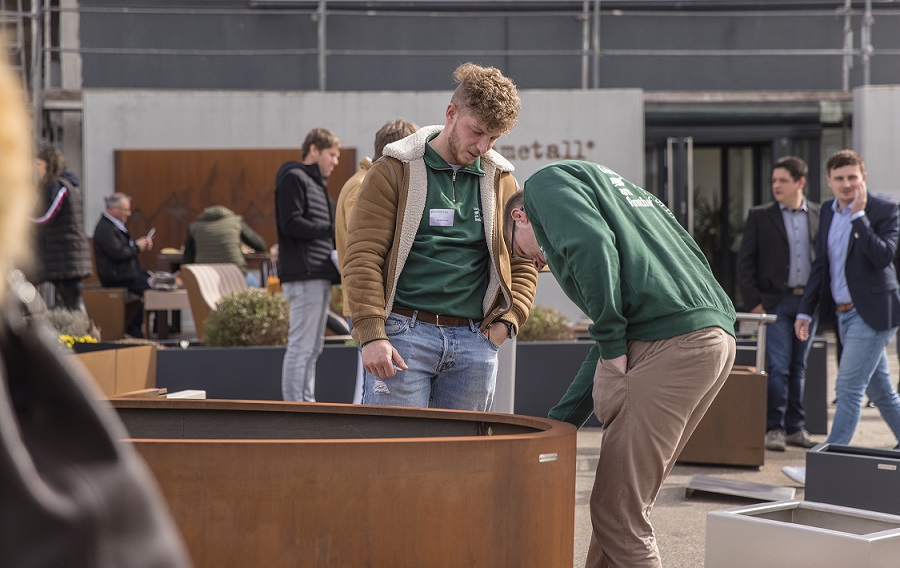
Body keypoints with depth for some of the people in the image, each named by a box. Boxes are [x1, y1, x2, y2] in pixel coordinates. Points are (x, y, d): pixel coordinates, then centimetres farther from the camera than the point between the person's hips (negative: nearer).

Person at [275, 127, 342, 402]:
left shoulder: (316, 183, 25)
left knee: (312, 348, 12)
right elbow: (291, 224, -16)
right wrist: (331, 229, -11)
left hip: (320, 276, 10)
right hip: (304, 276, -10)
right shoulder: (293, 178, -6)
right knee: (301, 346, -10)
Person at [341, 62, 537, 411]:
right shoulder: (395, 172, 0)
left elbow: (523, 262, 21)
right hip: (404, 334, -4)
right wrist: (372, 335, -15)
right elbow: (362, 257, -6)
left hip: (474, 342, 4)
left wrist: (508, 320, 5)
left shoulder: (500, 181, 15)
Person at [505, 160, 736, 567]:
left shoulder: (546, 182, 10)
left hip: (668, 344, -9)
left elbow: (592, 245, -16)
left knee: (617, 511, -3)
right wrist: (559, 421, 28)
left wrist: (612, 345, -9)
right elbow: (612, 335, 30)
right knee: (629, 503, 17)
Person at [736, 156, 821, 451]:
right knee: (777, 368, -7)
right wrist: (753, 301, -7)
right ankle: (774, 429, -1)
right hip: (775, 302, -3)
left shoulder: (820, 215, 8)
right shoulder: (760, 216, 2)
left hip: (808, 302, 3)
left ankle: (795, 427, 15)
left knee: (798, 368, 9)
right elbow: (745, 261, 1)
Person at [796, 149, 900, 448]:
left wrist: (858, 215, -23)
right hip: (844, 312, 7)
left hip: (872, 312, -7)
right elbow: (821, 265, 16)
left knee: (848, 387, -11)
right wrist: (805, 311, 13)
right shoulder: (827, 211, 10)